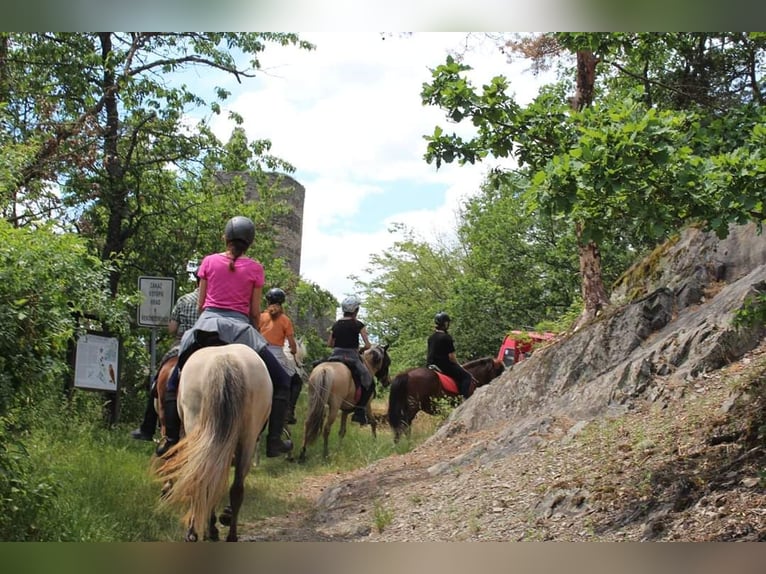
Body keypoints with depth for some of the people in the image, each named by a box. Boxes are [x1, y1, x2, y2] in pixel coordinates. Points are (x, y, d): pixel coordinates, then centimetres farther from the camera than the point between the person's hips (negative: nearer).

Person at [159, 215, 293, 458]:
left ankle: (172, 439, 11)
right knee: (281, 382, 10)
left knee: (175, 381, 21)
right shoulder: (255, 268, 4)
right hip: (239, 328, -2)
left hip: (206, 324, 2)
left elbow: (200, 304, 11)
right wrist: (254, 336, 20)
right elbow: (255, 311, 5)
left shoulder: (209, 261, 9)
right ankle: (274, 440, 0)